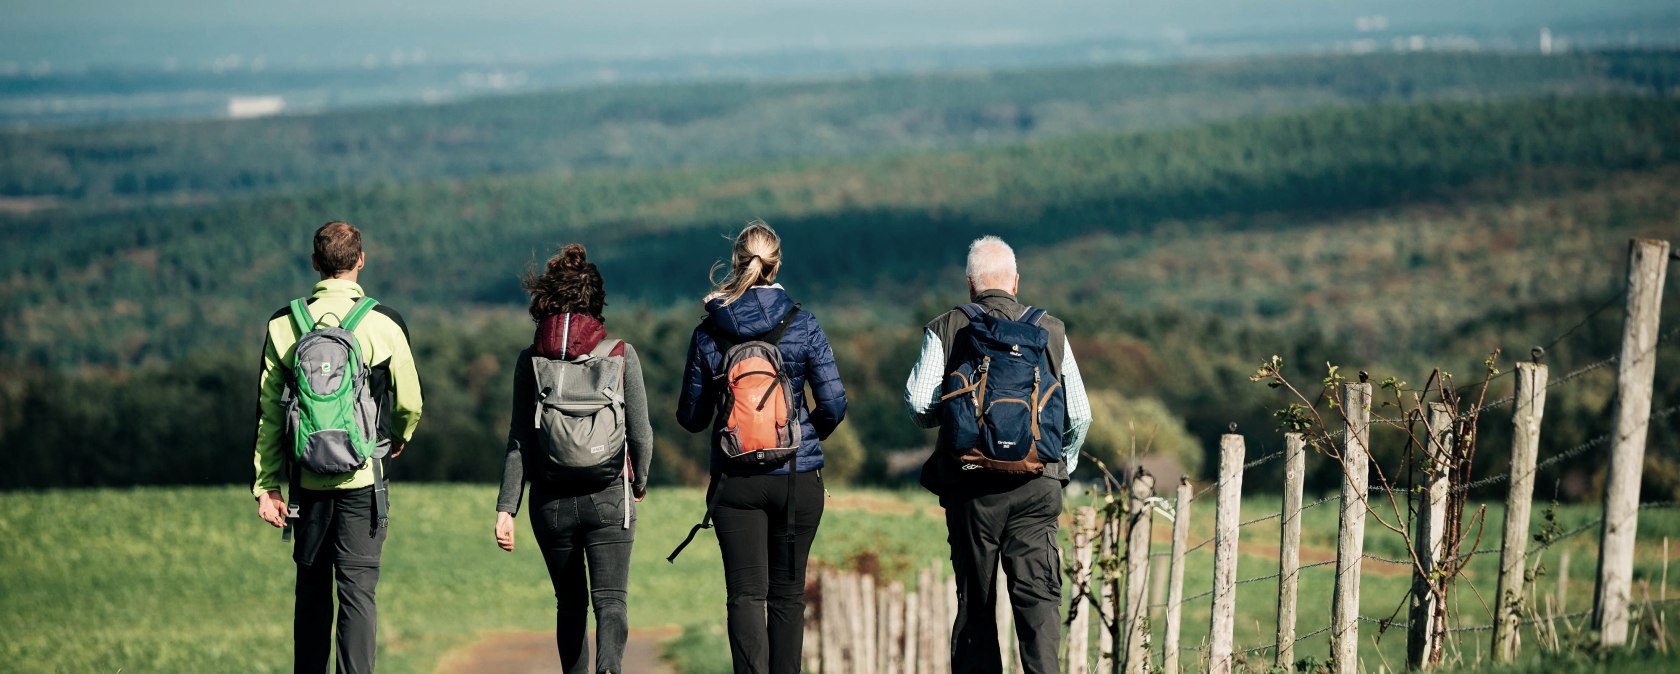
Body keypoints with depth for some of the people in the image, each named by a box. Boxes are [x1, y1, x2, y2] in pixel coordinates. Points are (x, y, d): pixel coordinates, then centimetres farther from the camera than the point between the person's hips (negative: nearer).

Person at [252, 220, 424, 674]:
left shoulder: (283, 325, 0)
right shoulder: (384, 324, -6)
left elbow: (268, 412, 1)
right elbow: (409, 402, 3)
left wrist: (267, 484, 5)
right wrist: (400, 436, 25)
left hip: (307, 479, 3)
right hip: (362, 479, -3)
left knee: (311, 591, 14)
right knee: (357, 591, -2)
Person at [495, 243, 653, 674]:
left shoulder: (531, 361, -1)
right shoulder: (621, 355, -3)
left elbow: (519, 441, -4)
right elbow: (641, 432, -2)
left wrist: (506, 508, -3)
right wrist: (640, 481, 17)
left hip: (552, 501, 2)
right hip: (609, 497, -2)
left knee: (570, 603, 18)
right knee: (610, 600, -5)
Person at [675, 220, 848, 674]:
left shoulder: (709, 333, -2)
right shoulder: (802, 325, -5)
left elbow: (691, 416, 3)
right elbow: (833, 402, -8)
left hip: (735, 480, 0)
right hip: (797, 477, 0)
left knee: (746, 593, -2)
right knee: (787, 592, 11)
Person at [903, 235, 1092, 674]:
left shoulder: (945, 330, 1)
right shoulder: (1050, 331, 6)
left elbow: (919, 406, -5)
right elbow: (1079, 414, 5)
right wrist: (1062, 464, 21)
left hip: (970, 485, 0)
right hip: (1037, 484, 0)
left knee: (975, 601, 9)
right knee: (1038, 595, -3)